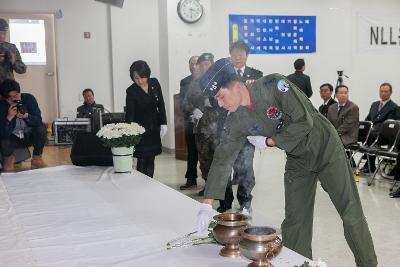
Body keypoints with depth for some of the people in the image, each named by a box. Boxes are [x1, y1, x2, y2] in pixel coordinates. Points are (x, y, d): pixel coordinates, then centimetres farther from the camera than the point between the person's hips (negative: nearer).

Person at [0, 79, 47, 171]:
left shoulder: (29, 98, -16)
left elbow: (38, 121, -22)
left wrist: (26, 116, -41)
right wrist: (9, 118, -40)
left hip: (29, 135, 1)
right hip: (12, 137, -1)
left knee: (41, 129, -29)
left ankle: (37, 159, -5)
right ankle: (9, 158, 9)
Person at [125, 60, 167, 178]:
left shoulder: (154, 83, -4)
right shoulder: (131, 91, -15)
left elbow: (161, 104, 5)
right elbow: (129, 113, -19)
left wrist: (163, 124, 2)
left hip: (154, 128, 4)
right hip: (140, 128, -4)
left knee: (151, 159, 8)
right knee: (142, 160, -6)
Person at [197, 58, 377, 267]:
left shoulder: (274, 85, -26)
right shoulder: (235, 122, -10)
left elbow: (305, 121, -26)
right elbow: (222, 159, -8)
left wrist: (269, 142, -19)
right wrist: (207, 204, -13)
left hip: (325, 148, -5)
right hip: (297, 160, 5)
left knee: (351, 214, 0)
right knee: (294, 222, 4)